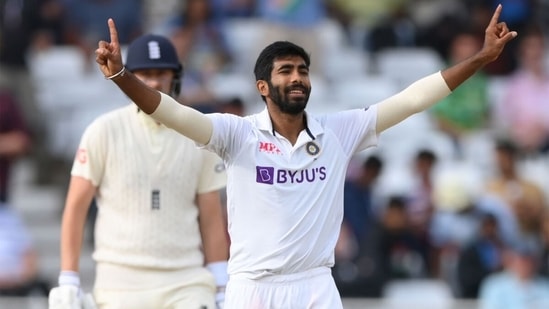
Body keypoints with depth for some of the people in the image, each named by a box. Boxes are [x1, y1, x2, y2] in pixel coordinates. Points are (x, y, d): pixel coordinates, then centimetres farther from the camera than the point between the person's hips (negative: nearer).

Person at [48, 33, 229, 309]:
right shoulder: (105, 131, -1)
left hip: (186, 285, 1)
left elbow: (212, 218, 8)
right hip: (120, 285, -1)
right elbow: (75, 208, 0)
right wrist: (68, 282, -5)